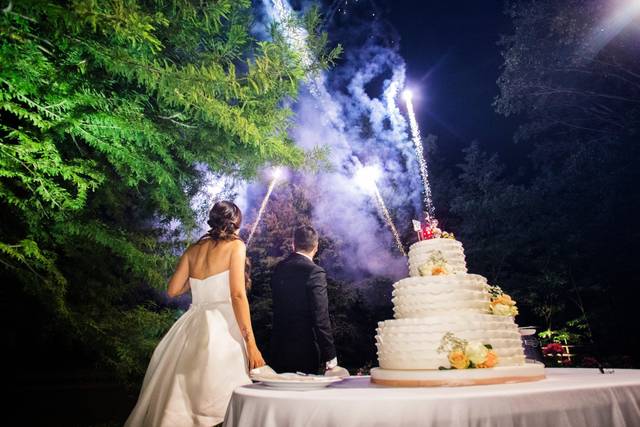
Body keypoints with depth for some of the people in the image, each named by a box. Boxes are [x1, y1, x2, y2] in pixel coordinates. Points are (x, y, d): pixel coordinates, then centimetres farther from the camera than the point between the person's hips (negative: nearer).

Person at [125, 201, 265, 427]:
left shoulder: (194, 249, 12)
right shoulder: (235, 245, -3)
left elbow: (173, 289, 13)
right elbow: (237, 295, -13)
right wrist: (251, 344, -12)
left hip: (192, 329, 7)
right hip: (221, 330, -6)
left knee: (182, 398, 14)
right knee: (217, 403, -1)